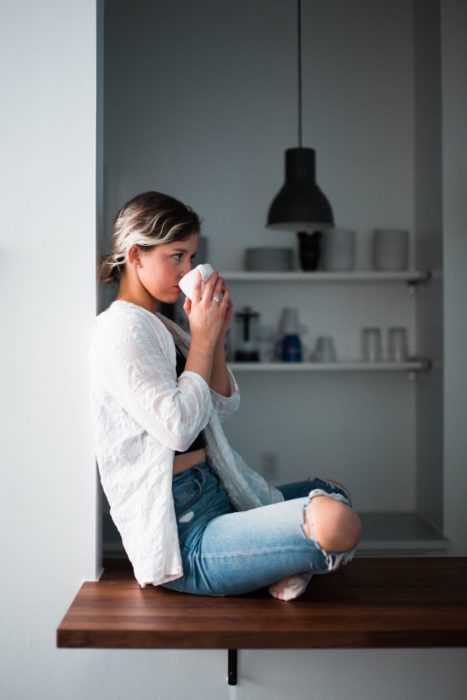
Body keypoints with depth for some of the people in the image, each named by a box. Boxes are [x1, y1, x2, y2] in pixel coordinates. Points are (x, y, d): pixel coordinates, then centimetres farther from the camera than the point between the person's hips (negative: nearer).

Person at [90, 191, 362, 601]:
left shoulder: (162, 327, 16)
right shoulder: (121, 328, -13)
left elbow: (223, 409, 16)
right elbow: (178, 427, -21)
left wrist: (217, 335, 3)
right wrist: (202, 337, -12)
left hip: (215, 497, 11)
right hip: (183, 536, -11)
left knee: (334, 493, 24)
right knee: (338, 526, -29)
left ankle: (272, 570, 2)